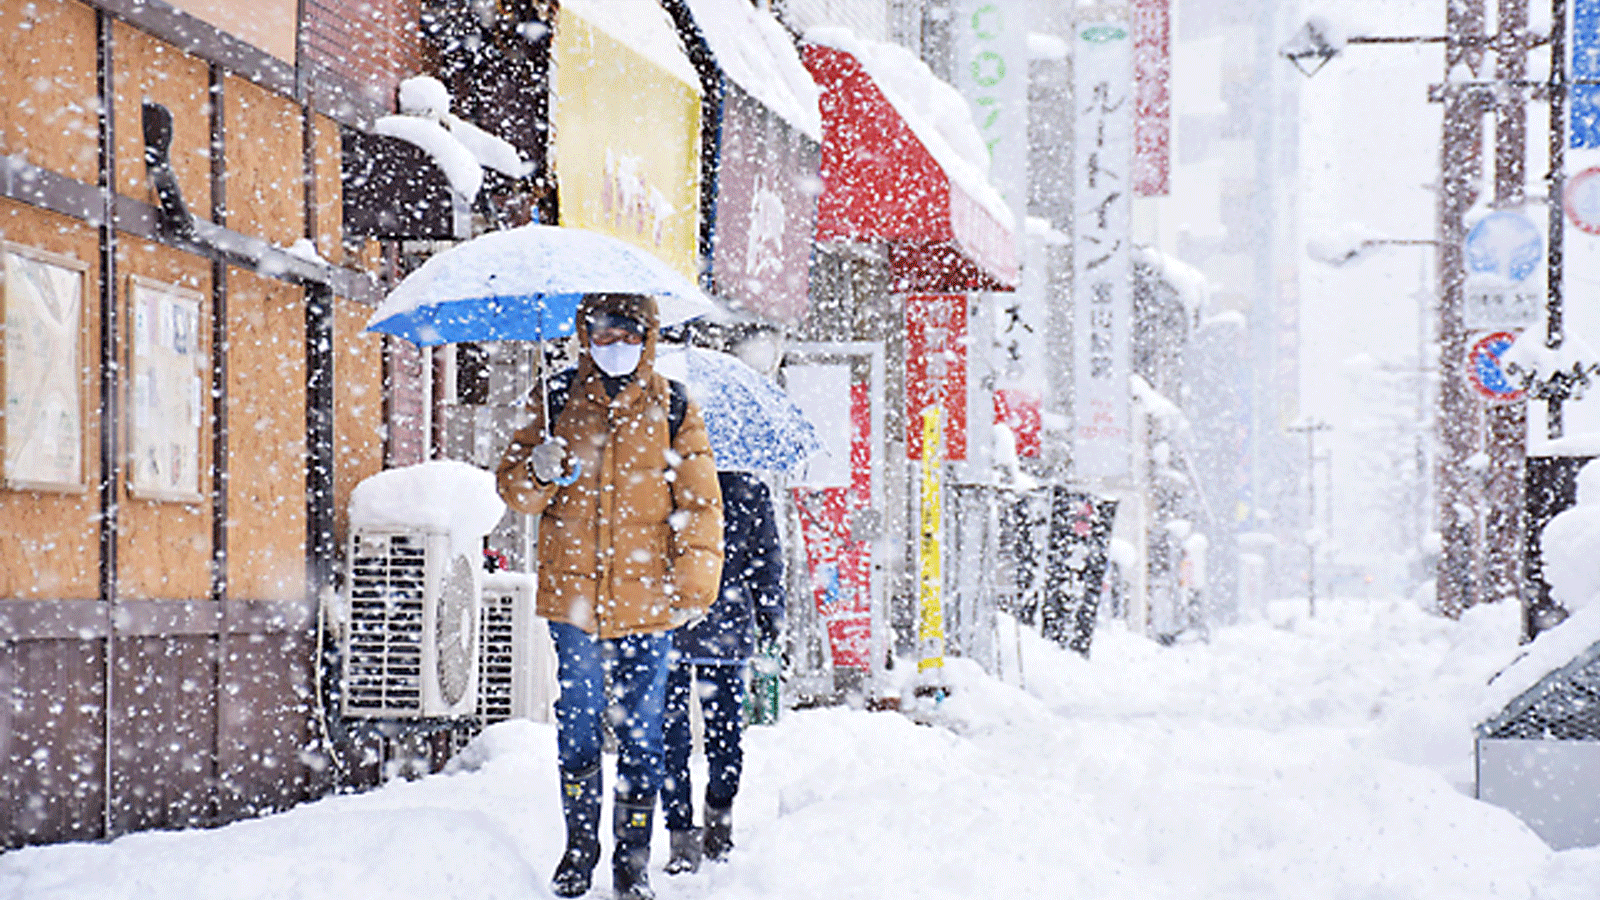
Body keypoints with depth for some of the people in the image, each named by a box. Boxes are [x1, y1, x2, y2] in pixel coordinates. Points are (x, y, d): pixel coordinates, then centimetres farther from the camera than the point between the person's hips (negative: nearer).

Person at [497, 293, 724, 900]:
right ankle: (579, 848, 21)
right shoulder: (558, 403, 7)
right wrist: (537, 473, -14)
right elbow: (514, 489, 9)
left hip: (645, 600, -1)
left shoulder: (672, 410, 4)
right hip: (572, 596, 1)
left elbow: (700, 504, 4)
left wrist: (693, 587, -5)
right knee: (577, 723, 5)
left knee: (640, 730, 2)